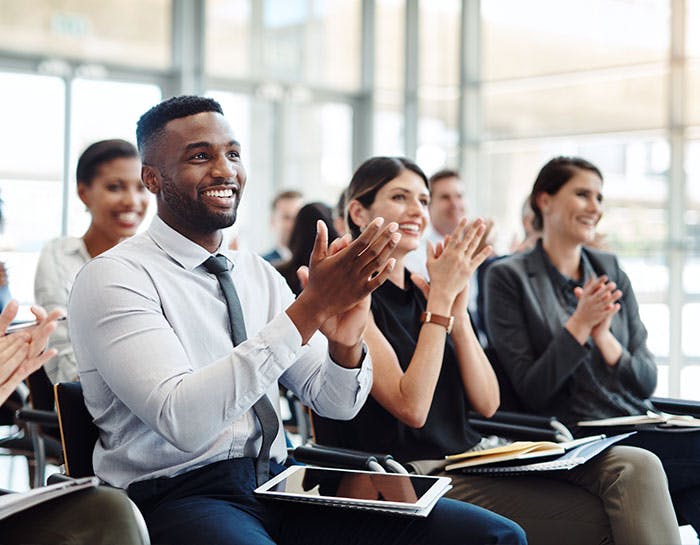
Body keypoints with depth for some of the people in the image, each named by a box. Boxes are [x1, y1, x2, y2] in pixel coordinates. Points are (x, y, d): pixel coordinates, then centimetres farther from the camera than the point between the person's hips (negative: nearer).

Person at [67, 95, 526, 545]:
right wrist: (310, 309, -24)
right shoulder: (114, 277, -7)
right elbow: (182, 420, -22)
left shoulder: (260, 274, 14)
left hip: (278, 480, 6)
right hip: (179, 496, -6)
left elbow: (337, 403, 10)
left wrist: (344, 341, -14)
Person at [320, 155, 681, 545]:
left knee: (636, 467, -16)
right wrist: (442, 297, -14)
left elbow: (487, 403, 8)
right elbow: (412, 408, -18)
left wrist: (458, 305, -3)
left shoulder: (421, 290, 14)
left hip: (474, 453, 7)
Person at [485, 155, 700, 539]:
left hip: (640, 430, 5)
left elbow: (647, 382, 9)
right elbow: (530, 393, -6)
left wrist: (604, 337, -10)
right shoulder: (508, 277, -1)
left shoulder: (610, 270, 14)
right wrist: (579, 324, -14)